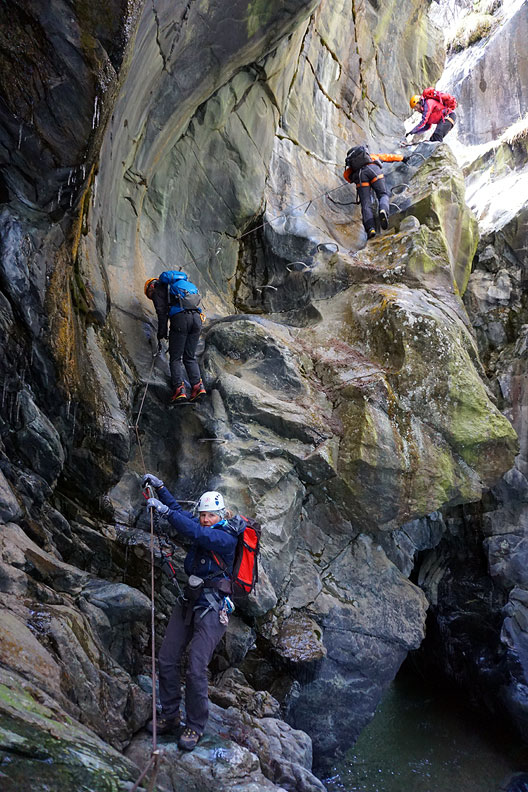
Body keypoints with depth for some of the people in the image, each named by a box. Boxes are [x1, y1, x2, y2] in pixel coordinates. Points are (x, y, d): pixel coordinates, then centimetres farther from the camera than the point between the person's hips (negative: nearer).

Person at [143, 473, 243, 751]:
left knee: (196, 670, -11)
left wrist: (164, 510, -31)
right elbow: (178, 511, 17)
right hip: (189, 602, 8)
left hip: (212, 608, -8)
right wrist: (160, 487, 7)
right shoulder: (204, 527, 7)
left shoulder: (226, 537, -16)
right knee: (166, 660, 5)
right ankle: (170, 716, 21)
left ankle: (195, 727, 6)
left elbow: (195, 532, -30)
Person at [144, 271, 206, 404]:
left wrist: (161, 336, 6)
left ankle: (179, 389, -10)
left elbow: (162, 313, 3)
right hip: (196, 318, 6)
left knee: (176, 358, 2)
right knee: (190, 357, 12)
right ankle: (198, 386, -4)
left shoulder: (158, 289, 15)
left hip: (180, 318, -6)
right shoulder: (179, 283, 34)